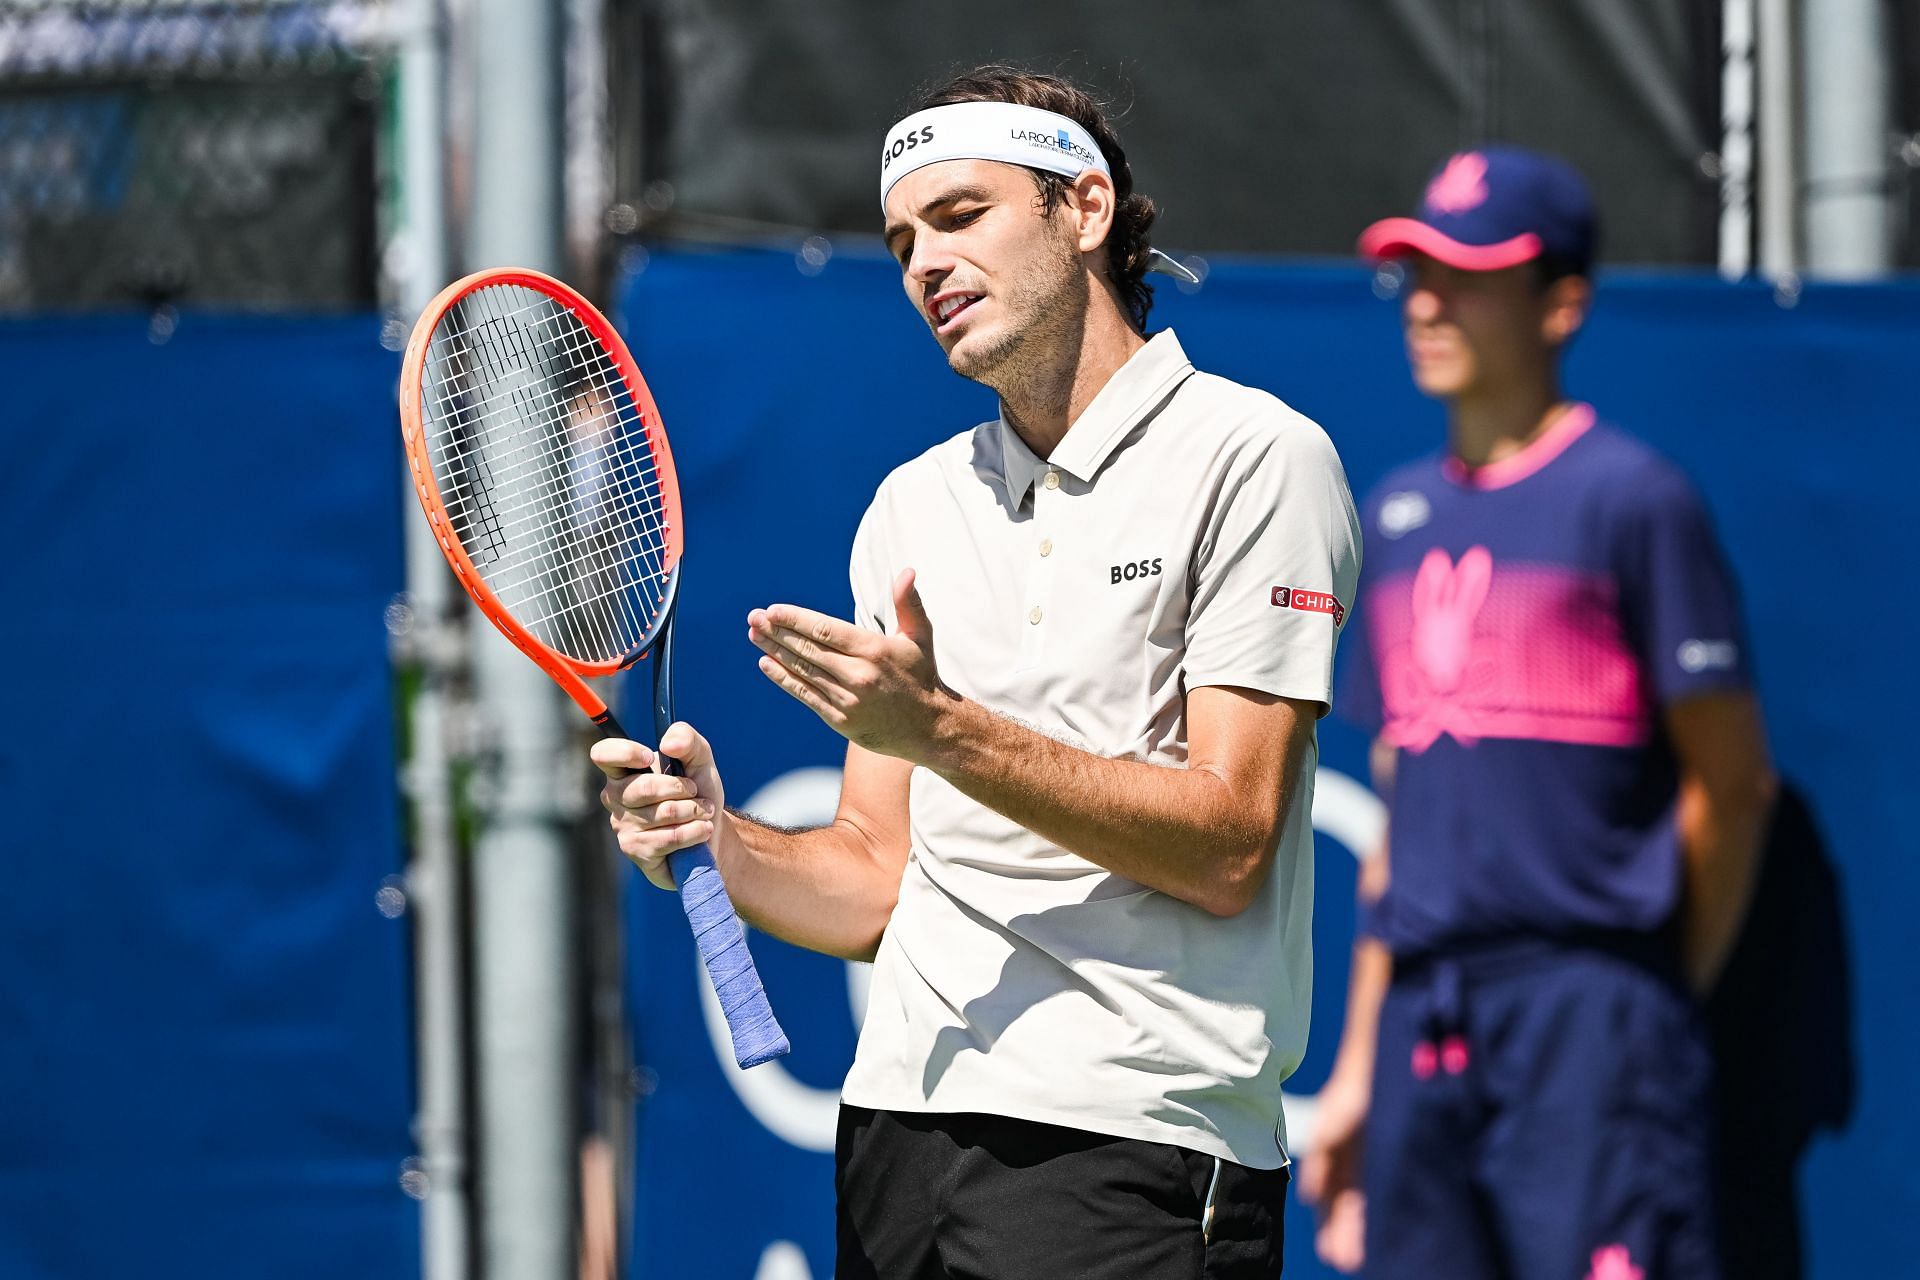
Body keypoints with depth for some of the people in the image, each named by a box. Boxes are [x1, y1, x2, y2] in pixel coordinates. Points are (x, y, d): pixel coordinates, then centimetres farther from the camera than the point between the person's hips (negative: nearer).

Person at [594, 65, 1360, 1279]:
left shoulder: (1255, 458, -3)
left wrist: (945, 731, -18)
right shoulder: (911, 505, 16)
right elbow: (875, 880, 14)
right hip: (901, 1120, 6)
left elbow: (1226, 847, -11)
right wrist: (721, 844, -6)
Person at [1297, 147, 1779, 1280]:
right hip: (1423, 1017, 7)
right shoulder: (1400, 515, 17)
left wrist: (1662, 999, 0)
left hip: (1589, 1009, -7)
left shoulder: (1632, 497, -3)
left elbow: (1733, 782, -3)